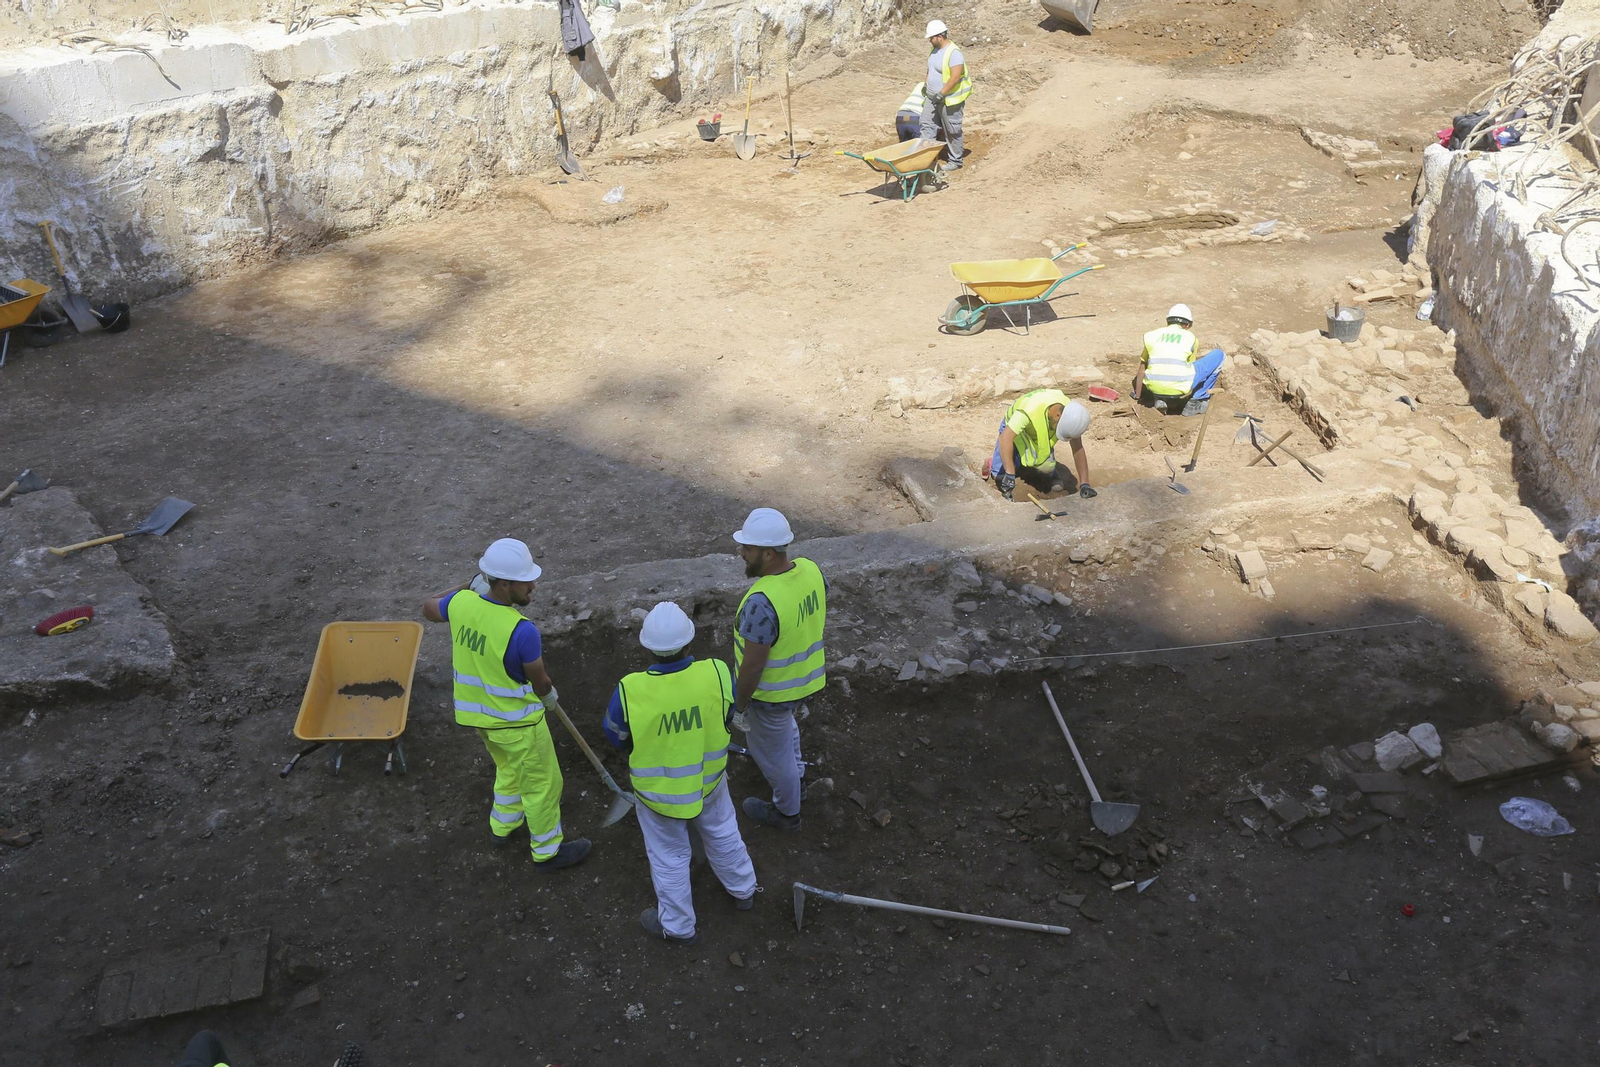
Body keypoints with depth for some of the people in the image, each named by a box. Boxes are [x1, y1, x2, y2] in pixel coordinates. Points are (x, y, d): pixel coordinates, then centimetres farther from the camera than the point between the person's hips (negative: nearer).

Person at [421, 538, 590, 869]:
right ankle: (548, 851, 32)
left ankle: (503, 824, 53)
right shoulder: (523, 631, -33)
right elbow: (540, 683, -16)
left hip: (477, 712, 7)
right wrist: (551, 695, 7)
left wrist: (470, 587, 14)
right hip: (516, 721, -7)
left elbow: (428, 609, 10)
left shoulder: (461, 604, -15)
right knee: (541, 783, 15)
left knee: (509, 768, 33)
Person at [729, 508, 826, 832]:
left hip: (772, 691, -7)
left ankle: (786, 812, 41)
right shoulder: (811, 570, -14)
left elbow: (753, 665, -28)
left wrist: (739, 706, -13)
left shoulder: (761, 603, -37)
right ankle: (794, 771, 61)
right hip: (807, 675, 8)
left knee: (771, 750, 18)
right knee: (785, 724, 36)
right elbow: (820, 621, 4)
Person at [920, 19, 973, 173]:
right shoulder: (935, 49, 7)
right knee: (927, 125, 7)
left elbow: (955, 77, -27)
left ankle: (955, 162, 15)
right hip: (933, 97, 9)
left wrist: (941, 94, -26)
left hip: (949, 99, -9)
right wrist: (926, 84, 16)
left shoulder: (953, 53, -21)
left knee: (952, 131, 3)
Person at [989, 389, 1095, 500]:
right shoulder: (1031, 409, -45)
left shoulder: (1071, 414, -29)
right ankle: (992, 463, 19)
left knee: (1047, 470, -12)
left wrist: (1084, 484, -29)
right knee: (1000, 474, -15)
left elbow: (1078, 449, -23)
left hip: (1041, 436, 4)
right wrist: (1010, 475, -53)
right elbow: (1006, 437, -49)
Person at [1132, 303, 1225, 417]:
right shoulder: (1191, 337, 13)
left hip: (1154, 387, 4)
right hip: (1180, 387, -4)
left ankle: (1159, 399, 14)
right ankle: (1194, 403, 14)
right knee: (1218, 354, 16)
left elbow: (1142, 369, 23)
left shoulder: (1152, 336, 18)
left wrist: (1137, 396, 34)